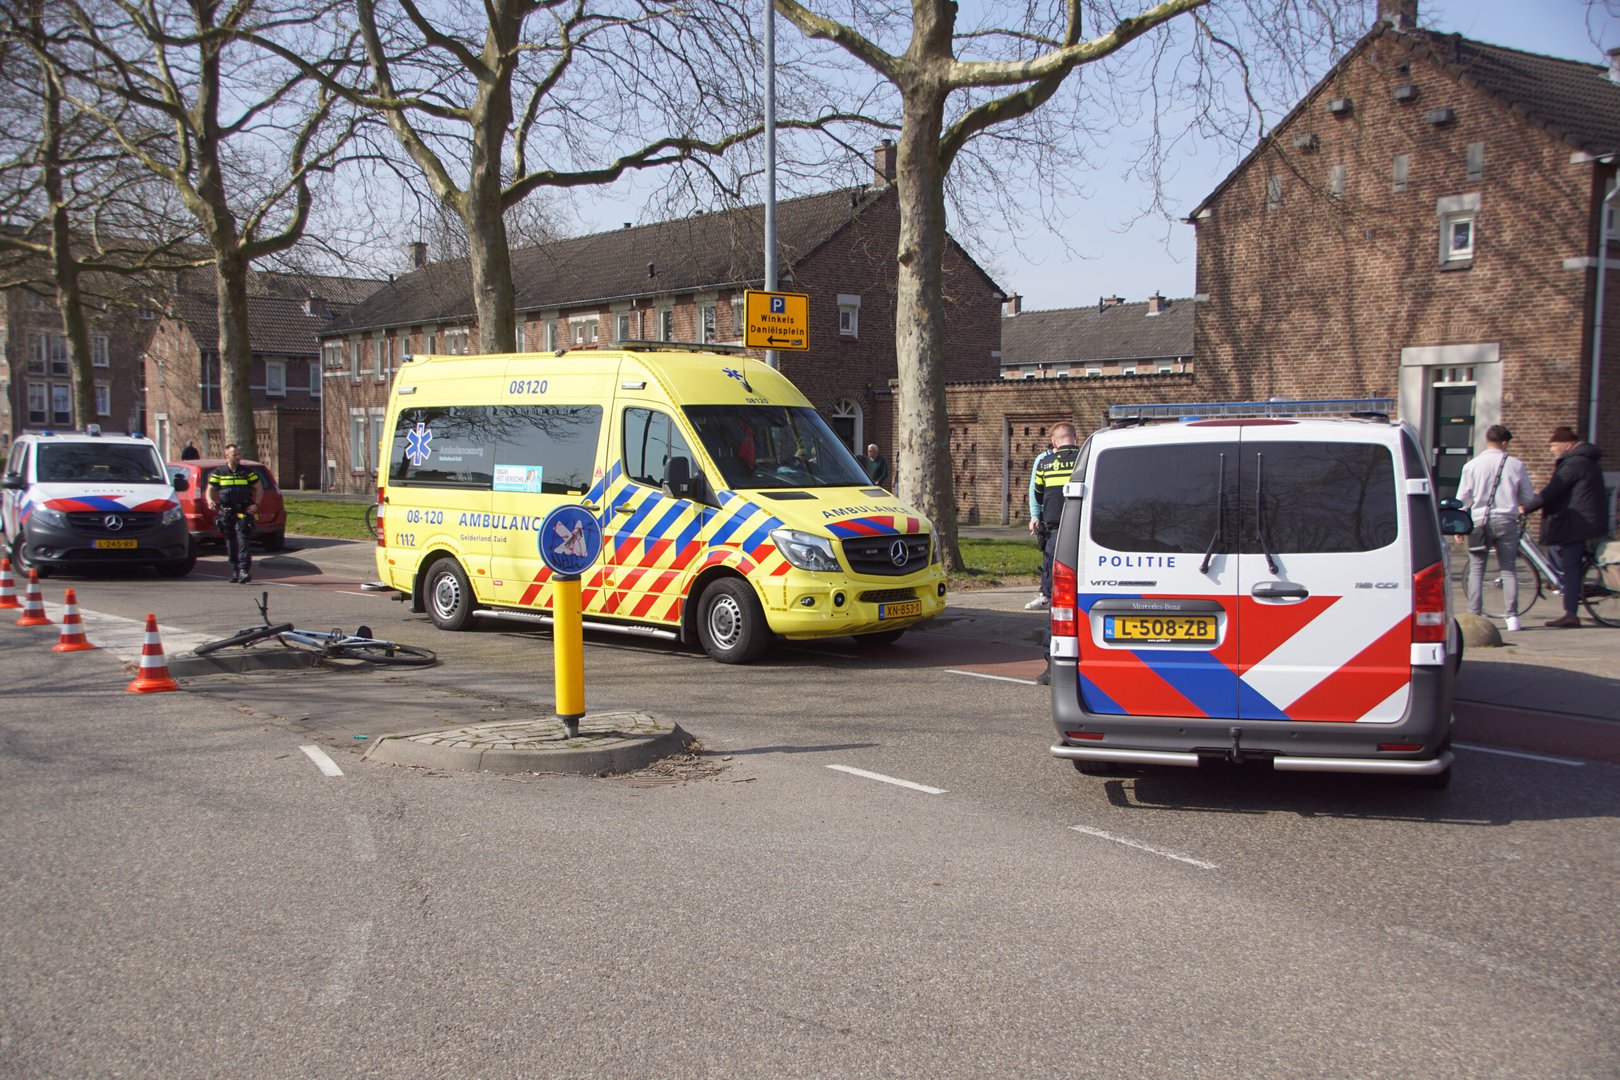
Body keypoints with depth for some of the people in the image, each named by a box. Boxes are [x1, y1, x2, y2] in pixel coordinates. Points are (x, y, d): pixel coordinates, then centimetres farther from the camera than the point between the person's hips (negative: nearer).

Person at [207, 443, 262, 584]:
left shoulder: (248, 472, 4)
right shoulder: (219, 472, 7)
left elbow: (258, 489, 11)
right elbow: (210, 489, 11)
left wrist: (256, 504, -4)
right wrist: (210, 500, -10)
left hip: (244, 512, -2)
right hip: (226, 513, 2)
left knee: (243, 539, -14)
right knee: (230, 543, 8)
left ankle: (245, 570, -20)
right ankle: (235, 571, 17)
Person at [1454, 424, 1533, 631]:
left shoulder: (1472, 465, -2)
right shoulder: (1516, 465, 0)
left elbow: (1462, 499, 1)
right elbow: (1528, 498, 6)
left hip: (1479, 522, 0)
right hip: (1506, 521, 1)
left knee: (1476, 570, 5)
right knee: (1508, 570, 8)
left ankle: (1474, 615, 0)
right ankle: (1512, 615, 2)